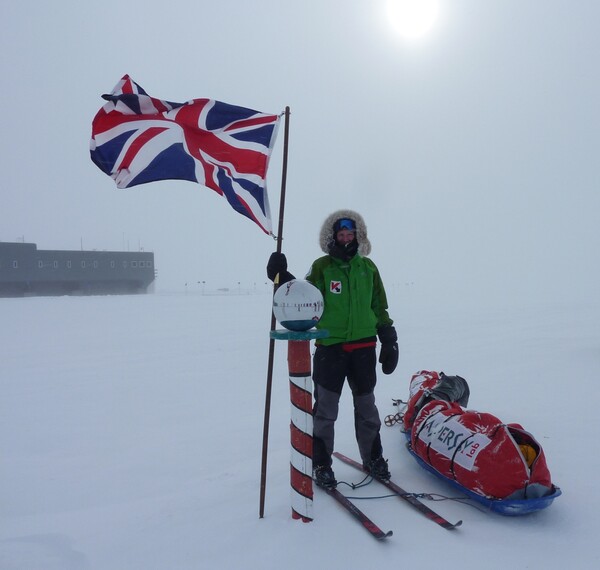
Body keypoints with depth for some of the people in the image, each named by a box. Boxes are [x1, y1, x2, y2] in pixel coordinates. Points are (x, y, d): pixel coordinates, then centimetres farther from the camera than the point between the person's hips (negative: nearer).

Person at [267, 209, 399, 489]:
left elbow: (380, 308, 12)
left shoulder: (368, 267, 8)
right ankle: (321, 463, 16)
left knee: (366, 406, 14)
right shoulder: (322, 266, 0)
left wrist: (389, 341, 9)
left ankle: (373, 457, 29)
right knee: (325, 409, 3)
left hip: (364, 347, 3)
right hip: (329, 347, -3)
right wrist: (282, 278, -17)